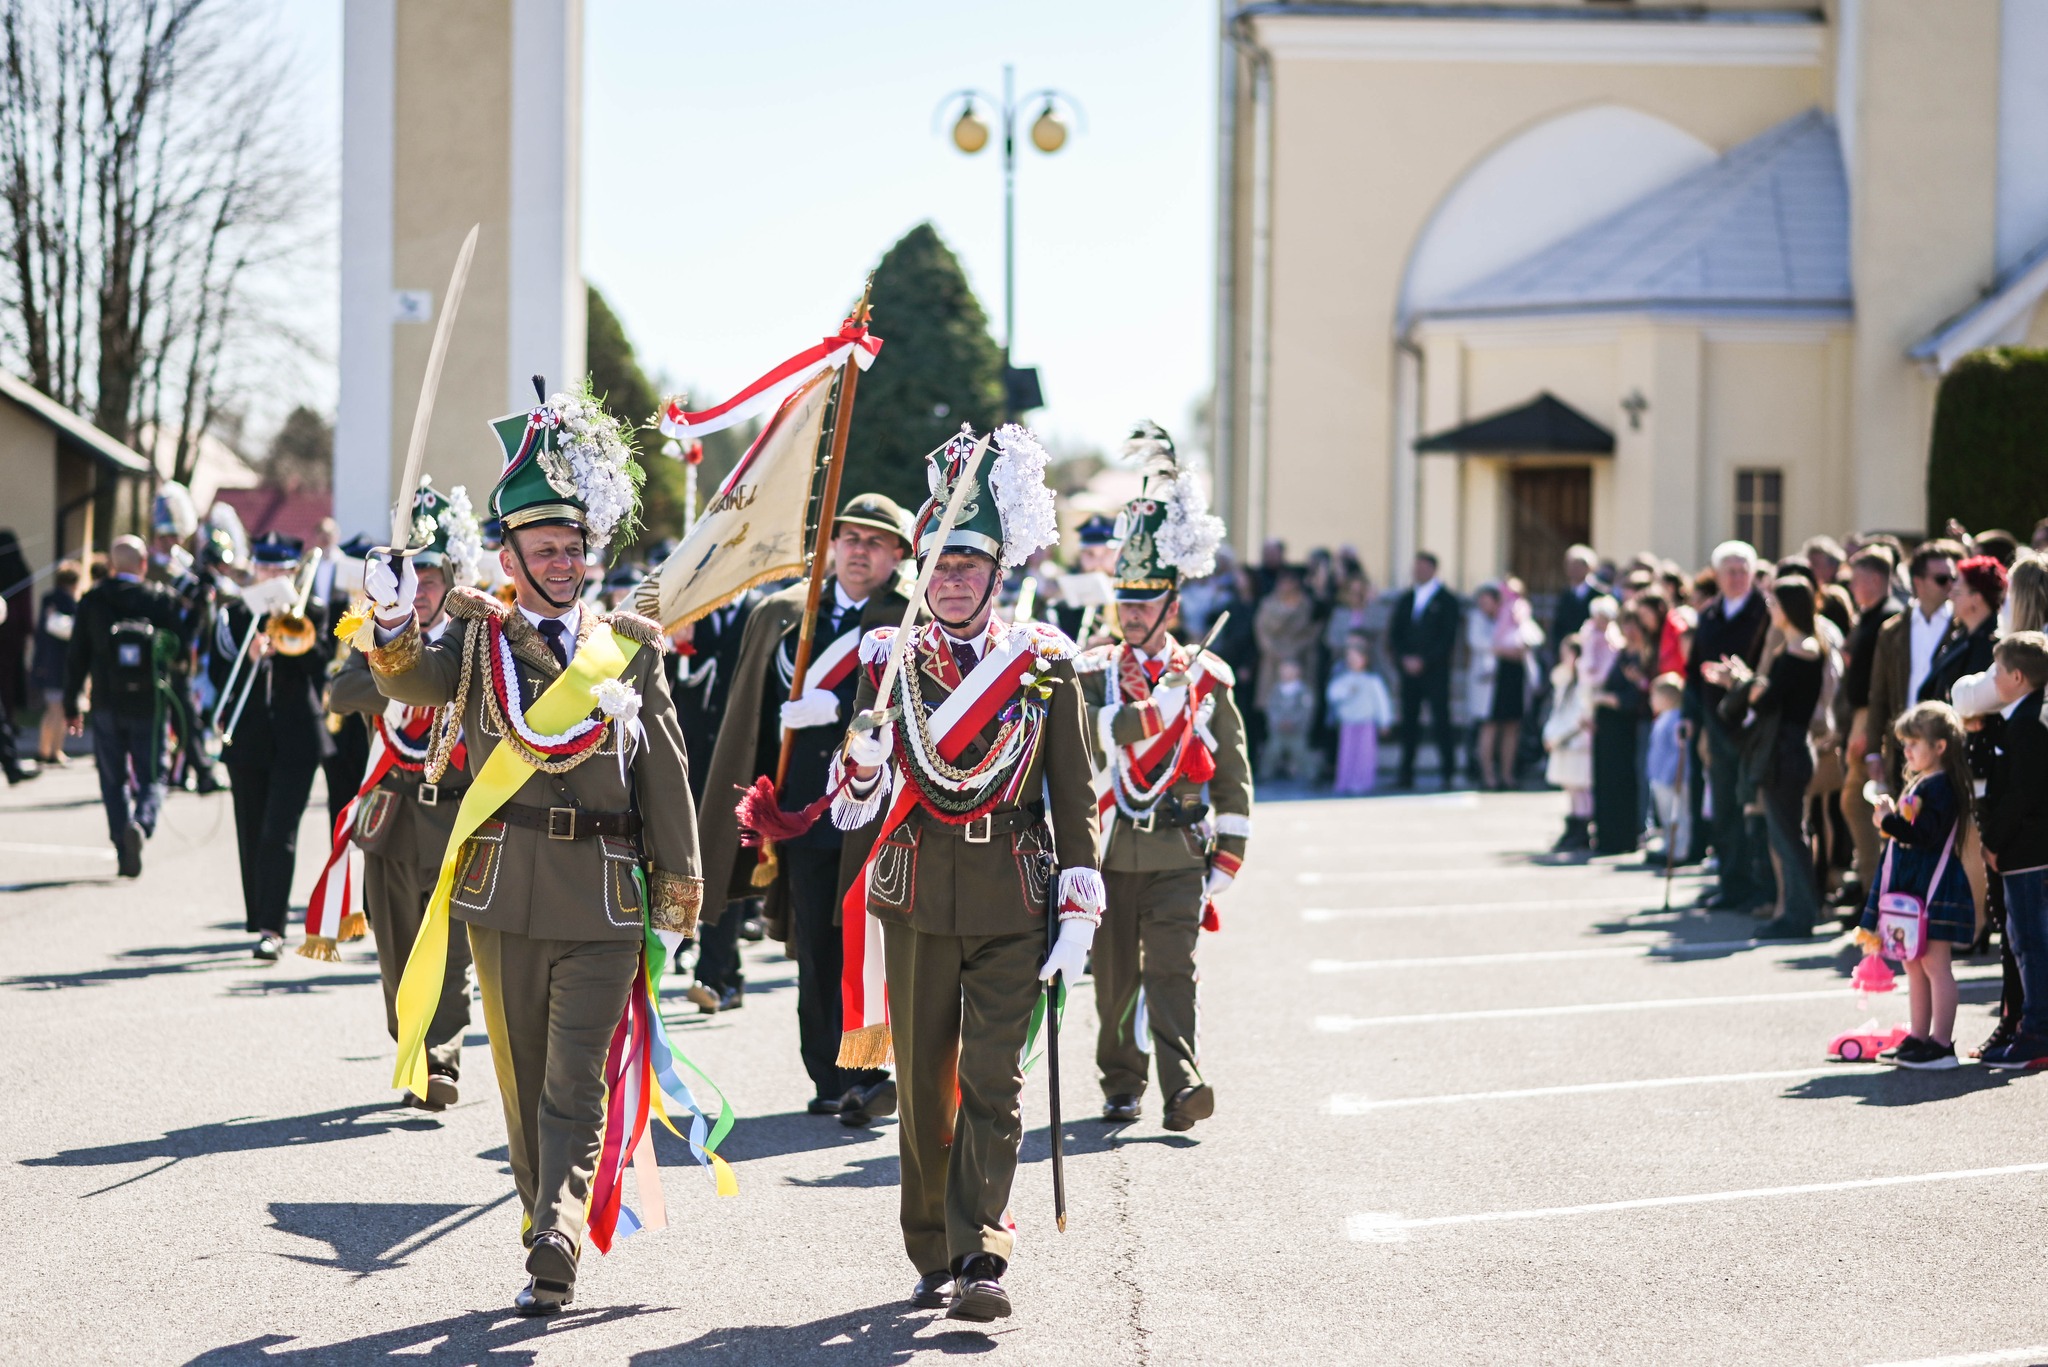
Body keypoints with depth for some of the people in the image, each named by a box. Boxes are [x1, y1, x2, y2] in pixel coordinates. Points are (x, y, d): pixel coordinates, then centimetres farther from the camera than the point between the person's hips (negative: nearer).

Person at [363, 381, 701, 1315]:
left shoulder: (630, 647, 8)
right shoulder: (477, 638, 6)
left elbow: (666, 772, 10)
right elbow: (413, 681, -15)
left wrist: (680, 879, 8)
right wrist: (393, 631, -37)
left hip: (606, 895, -1)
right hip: (505, 891, 1)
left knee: (575, 1079, -7)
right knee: (522, 1074, 9)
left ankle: (557, 1245, -15)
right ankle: (547, 1232, 19)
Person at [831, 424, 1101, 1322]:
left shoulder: (1043, 663, 1)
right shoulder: (890, 661, 5)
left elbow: (1076, 797, 2)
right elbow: (852, 809, 5)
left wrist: (1078, 914, -4)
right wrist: (863, 760, -18)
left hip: (1013, 902, -2)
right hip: (916, 900, 2)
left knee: (992, 1081, -9)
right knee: (924, 1085, 8)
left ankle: (979, 1258, -13)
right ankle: (933, 1258, 21)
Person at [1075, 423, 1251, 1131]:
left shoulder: (1206, 680, 6)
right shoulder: (1092, 671, 7)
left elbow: (1233, 772, 9)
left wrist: (1228, 855, 6)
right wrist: (1141, 717, -20)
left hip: (1179, 857, -1)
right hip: (1108, 852, 1)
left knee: (1173, 966, -12)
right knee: (1115, 976, 8)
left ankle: (1181, 1086, -21)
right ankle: (1121, 1087, 20)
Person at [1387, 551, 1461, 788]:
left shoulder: (1446, 600, 0)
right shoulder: (1405, 598, 14)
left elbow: (1448, 638, -6)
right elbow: (1394, 633, 13)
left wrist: (1424, 661, -13)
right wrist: (1405, 658, -3)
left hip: (1435, 671, -4)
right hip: (1409, 670, 4)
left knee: (1441, 722, -7)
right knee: (1408, 722, 2)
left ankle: (1449, 773, -4)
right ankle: (1406, 774, 4)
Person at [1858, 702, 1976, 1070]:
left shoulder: (1940, 787, -15)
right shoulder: (1917, 784, 16)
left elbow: (1928, 835, -24)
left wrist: (1890, 822, -22)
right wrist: (1890, 821, 6)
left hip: (1934, 887, -10)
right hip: (1910, 887, 10)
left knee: (1935, 963, -9)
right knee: (1914, 964, 14)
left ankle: (1941, 1044, -8)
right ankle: (1919, 1039, 21)